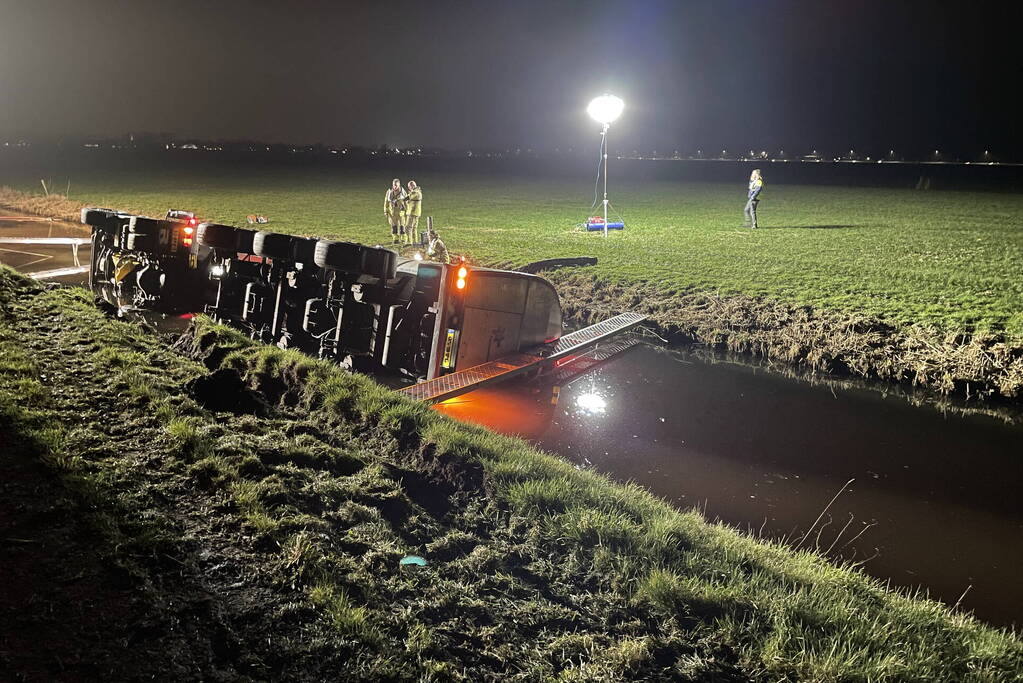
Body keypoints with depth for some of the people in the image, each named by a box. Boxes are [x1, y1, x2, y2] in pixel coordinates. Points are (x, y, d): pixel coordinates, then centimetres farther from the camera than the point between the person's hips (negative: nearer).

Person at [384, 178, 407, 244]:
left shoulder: (402, 192, -3)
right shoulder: (389, 192, 0)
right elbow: (386, 202, 6)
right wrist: (385, 211, 3)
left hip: (400, 211, -2)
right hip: (392, 211, 2)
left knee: (401, 225, -2)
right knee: (393, 226, 6)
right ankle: (394, 240, 13)